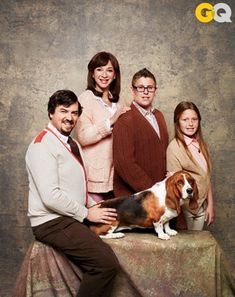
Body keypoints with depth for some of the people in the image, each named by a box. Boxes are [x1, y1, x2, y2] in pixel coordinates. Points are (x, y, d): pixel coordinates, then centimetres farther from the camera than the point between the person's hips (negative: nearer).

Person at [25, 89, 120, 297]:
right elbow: (50, 196, -20)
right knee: (107, 263, -21)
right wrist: (86, 213, -12)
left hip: (71, 218, 9)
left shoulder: (72, 144, 16)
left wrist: (94, 206, 6)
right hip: (53, 223, -9)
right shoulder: (43, 144, -12)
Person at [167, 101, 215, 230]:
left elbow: (206, 177, 8)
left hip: (202, 206, 6)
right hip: (185, 208, -6)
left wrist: (210, 205, 5)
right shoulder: (174, 147, -16)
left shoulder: (201, 144, 4)